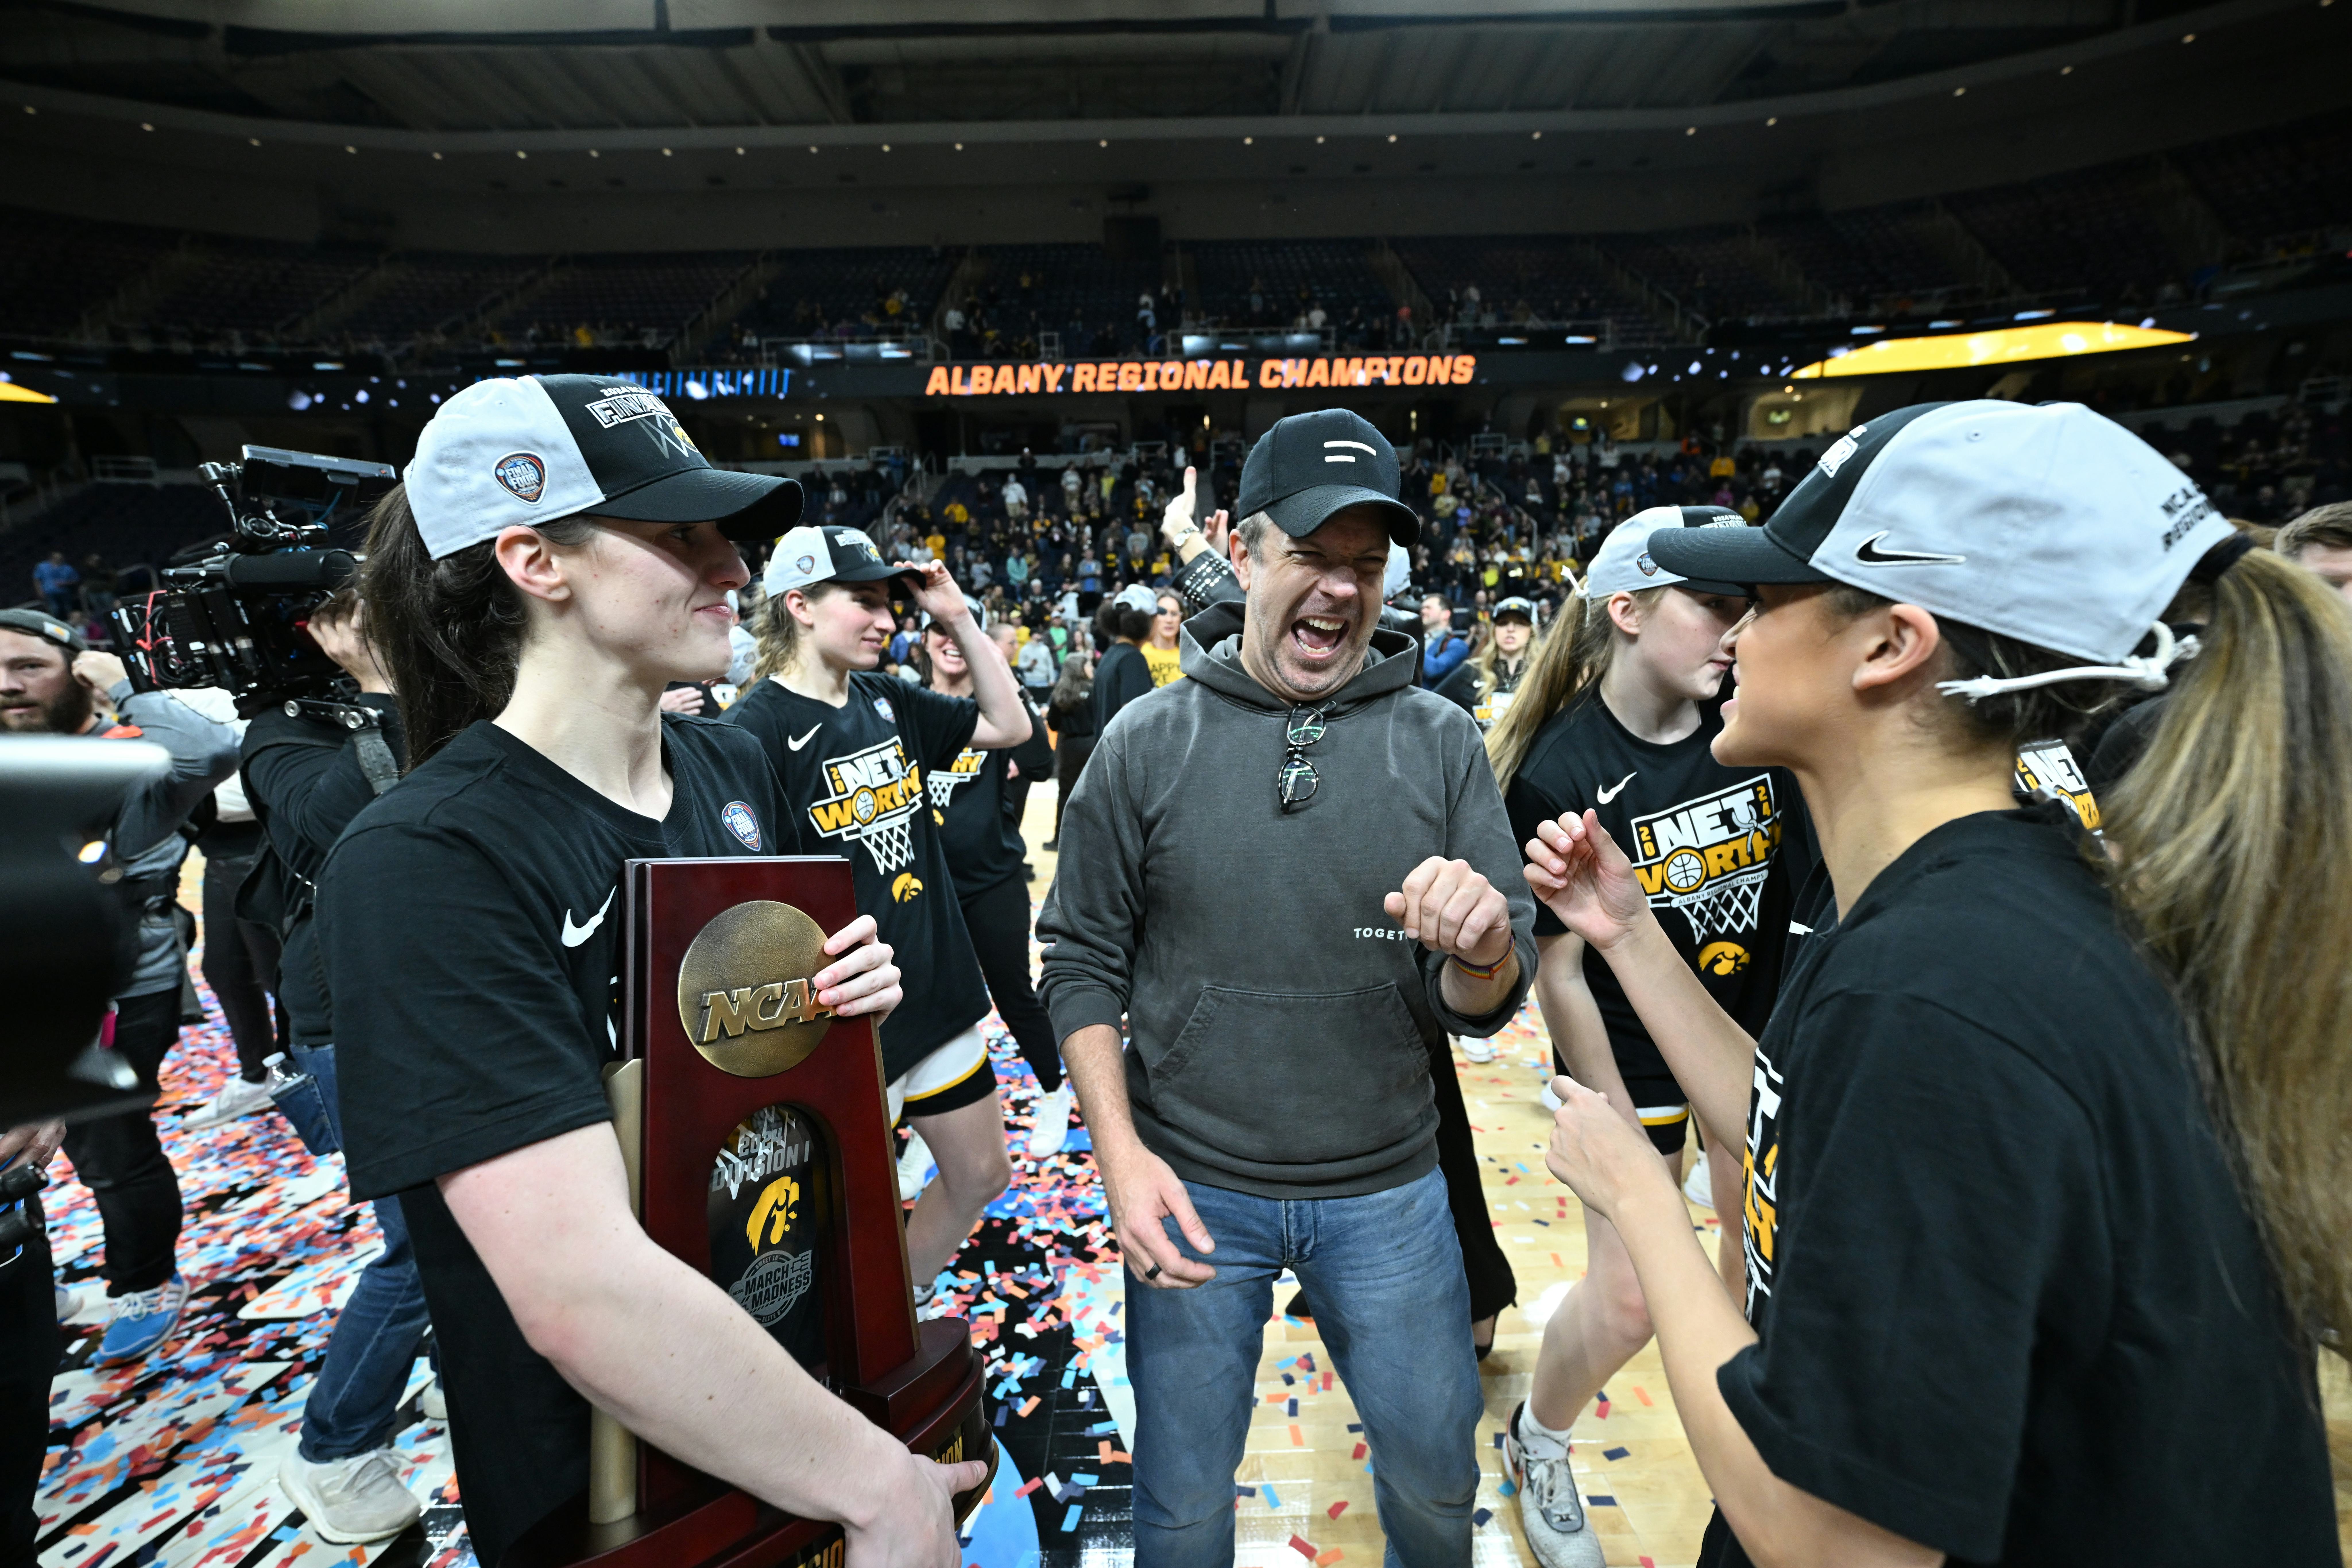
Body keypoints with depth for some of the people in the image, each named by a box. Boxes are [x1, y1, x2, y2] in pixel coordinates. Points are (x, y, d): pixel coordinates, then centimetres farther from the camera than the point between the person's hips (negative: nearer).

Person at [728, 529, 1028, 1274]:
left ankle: (907, 1307, 44)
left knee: (981, 1174, 21)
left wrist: (959, 620, 1)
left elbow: (1010, 725, 10)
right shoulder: (756, 729, -16)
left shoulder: (889, 702, 6)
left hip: (939, 994, 8)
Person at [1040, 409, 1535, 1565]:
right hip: (1194, 1187, -1)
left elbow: (1481, 1006, -4)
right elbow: (1083, 961, -2)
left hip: (1390, 1190, 2)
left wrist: (1482, 954, -27)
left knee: (1436, 1469, 22)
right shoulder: (1147, 743, -8)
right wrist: (1120, 1152, -12)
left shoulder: (1441, 743, -6)